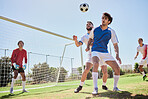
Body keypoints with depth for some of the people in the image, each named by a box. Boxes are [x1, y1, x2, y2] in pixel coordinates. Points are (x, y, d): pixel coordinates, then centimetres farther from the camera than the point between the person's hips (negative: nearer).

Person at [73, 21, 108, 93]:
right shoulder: (84, 37, 9)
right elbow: (78, 45, -3)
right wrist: (75, 40, -25)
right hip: (91, 55, -1)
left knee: (105, 72, -6)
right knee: (86, 70, -20)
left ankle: (104, 85, 21)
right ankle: (80, 86, -3)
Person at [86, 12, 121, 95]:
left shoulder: (111, 32, 0)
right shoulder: (95, 30, 2)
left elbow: (115, 44, -2)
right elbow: (90, 38, 19)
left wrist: (117, 55, -16)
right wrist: (88, 46, 1)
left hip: (105, 52, 2)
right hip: (95, 51, -2)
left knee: (117, 68, -8)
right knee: (96, 64, -34)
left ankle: (115, 87, 15)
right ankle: (95, 88, -30)